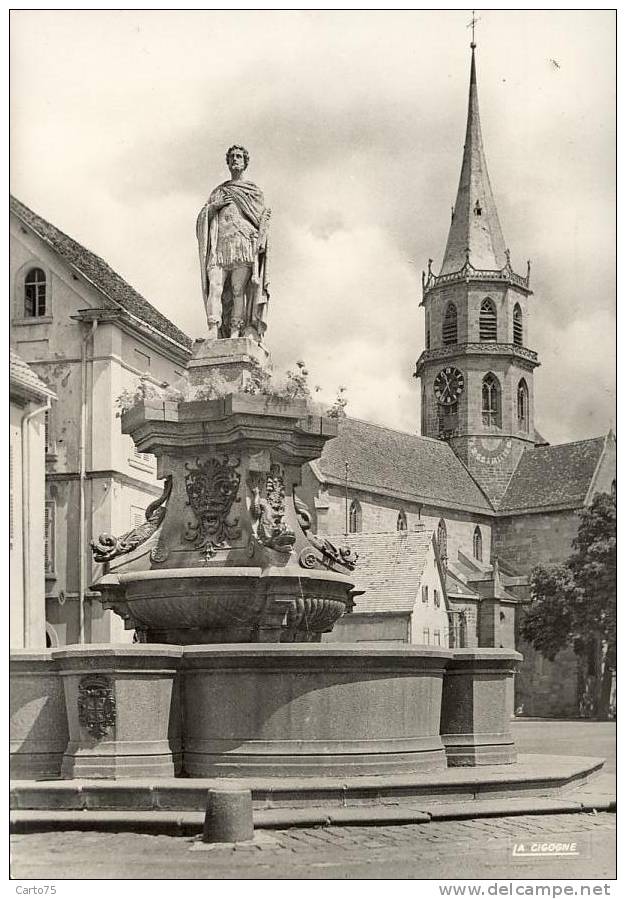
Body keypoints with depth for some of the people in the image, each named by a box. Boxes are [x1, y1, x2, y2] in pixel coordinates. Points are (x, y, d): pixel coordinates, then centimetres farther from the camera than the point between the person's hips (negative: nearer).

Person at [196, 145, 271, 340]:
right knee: (214, 286, -17)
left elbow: (264, 216, 8)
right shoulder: (218, 191, 29)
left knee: (238, 289, -14)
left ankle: (236, 332, -21)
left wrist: (260, 240, -9)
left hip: (243, 242, -2)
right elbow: (202, 216, 22)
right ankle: (213, 331, -28)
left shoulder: (254, 191, 20)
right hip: (219, 244, 2)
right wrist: (216, 205, 1)